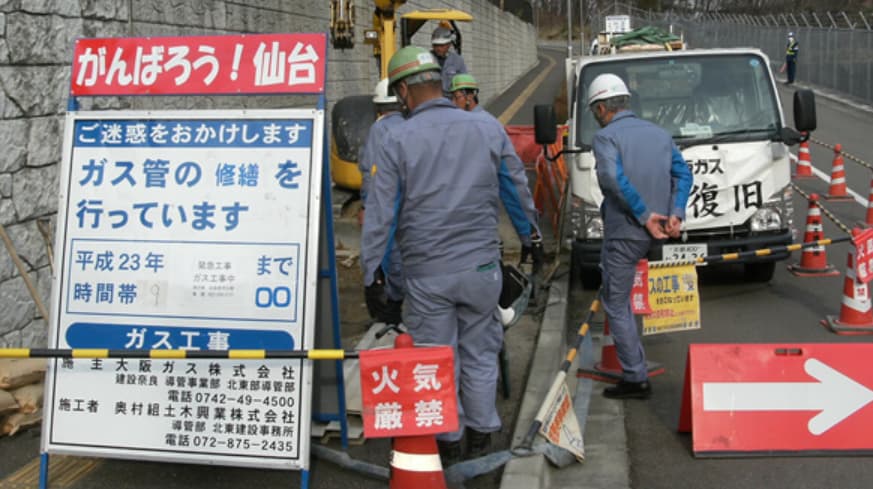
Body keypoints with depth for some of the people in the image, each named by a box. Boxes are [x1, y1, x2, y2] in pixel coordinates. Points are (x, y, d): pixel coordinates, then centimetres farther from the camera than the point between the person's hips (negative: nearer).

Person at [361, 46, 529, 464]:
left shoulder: (396, 140, -6)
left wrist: (372, 272, 0)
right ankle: (480, 435, 26)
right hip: (480, 266, 2)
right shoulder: (487, 130, 0)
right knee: (479, 354, 15)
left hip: (427, 274, -2)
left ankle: (448, 441, 22)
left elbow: (380, 213, -5)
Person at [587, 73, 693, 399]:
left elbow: (612, 179, -26)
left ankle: (635, 379, 3)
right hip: (653, 236, 7)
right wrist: (675, 213, -6)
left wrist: (644, 215, -22)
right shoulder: (660, 133, 13)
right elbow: (682, 174, 4)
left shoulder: (606, 136, -9)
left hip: (624, 234, -7)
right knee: (616, 294, 27)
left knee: (616, 305, 2)